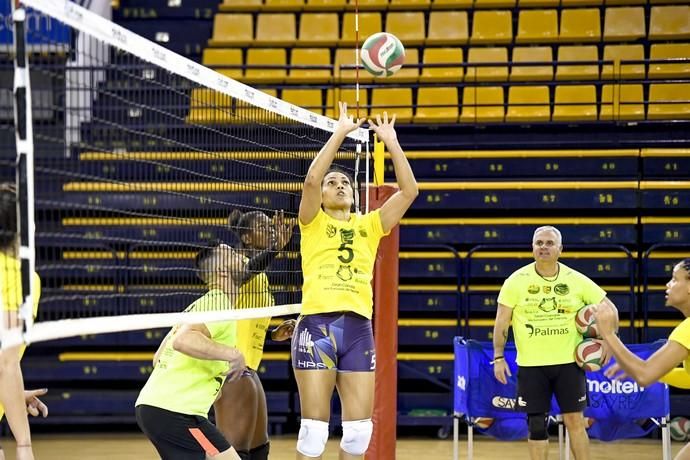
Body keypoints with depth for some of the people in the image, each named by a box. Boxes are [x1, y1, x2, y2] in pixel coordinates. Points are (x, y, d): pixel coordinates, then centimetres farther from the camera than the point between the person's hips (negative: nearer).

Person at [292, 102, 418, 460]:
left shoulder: (369, 226, 16)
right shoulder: (313, 224, 8)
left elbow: (409, 191, 8)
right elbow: (311, 179, -9)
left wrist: (391, 142, 5)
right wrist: (340, 133, -8)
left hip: (359, 327, 4)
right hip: (317, 324, -3)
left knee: (359, 426, 4)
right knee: (315, 426, -4)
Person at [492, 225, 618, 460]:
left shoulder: (576, 281, -2)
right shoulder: (516, 281, -4)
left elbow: (609, 308, 7)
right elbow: (502, 321, 0)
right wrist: (498, 357, -5)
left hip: (569, 362, 0)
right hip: (530, 364, 0)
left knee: (575, 421, 0)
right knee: (537, 425, 3)